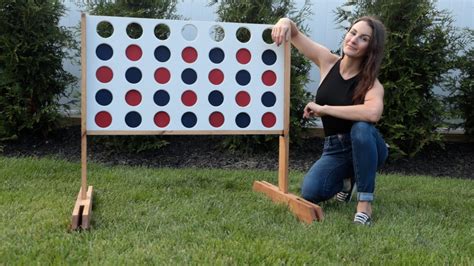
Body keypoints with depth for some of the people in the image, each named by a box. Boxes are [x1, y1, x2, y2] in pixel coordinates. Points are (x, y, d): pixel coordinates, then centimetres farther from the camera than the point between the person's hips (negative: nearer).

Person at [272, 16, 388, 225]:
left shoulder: (371, 83, -20)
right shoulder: (327, 62, -7)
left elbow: (373, 113, -42)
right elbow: (294, 34, -4)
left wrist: (324, 109, -33)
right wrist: (286, 22, -30)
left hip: (364, 146, -3)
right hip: (335, 149, 3)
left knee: (361, 127, -38)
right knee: (310, 193, -22)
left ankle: (365, 203, -24)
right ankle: (346, 179, 13)